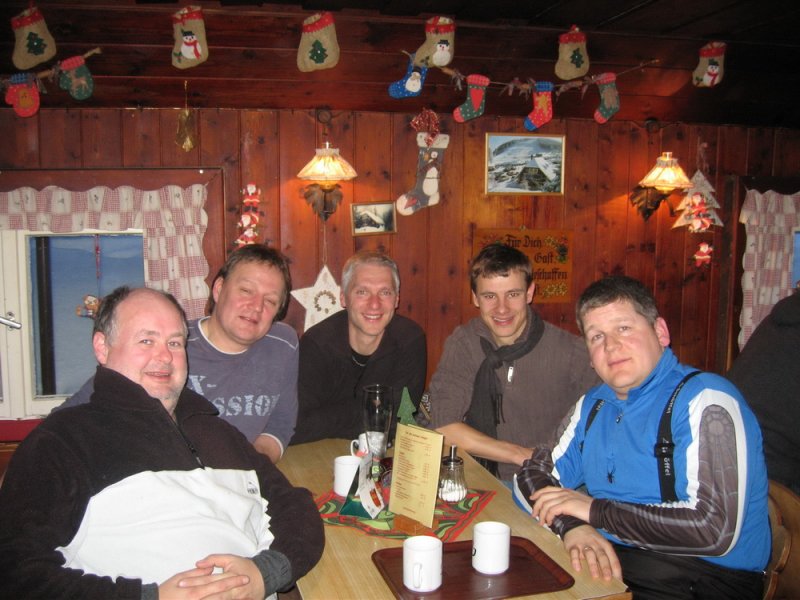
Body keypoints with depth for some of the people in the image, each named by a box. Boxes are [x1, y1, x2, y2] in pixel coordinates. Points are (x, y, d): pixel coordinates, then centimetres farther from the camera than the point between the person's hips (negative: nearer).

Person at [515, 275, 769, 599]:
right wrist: (573, 525, -14)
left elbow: (714, 530, -24)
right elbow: (535, 474, 8)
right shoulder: (594, 405, 10)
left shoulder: (706, 401, -14)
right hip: (605, 559, 6)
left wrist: (593, 509, -16)